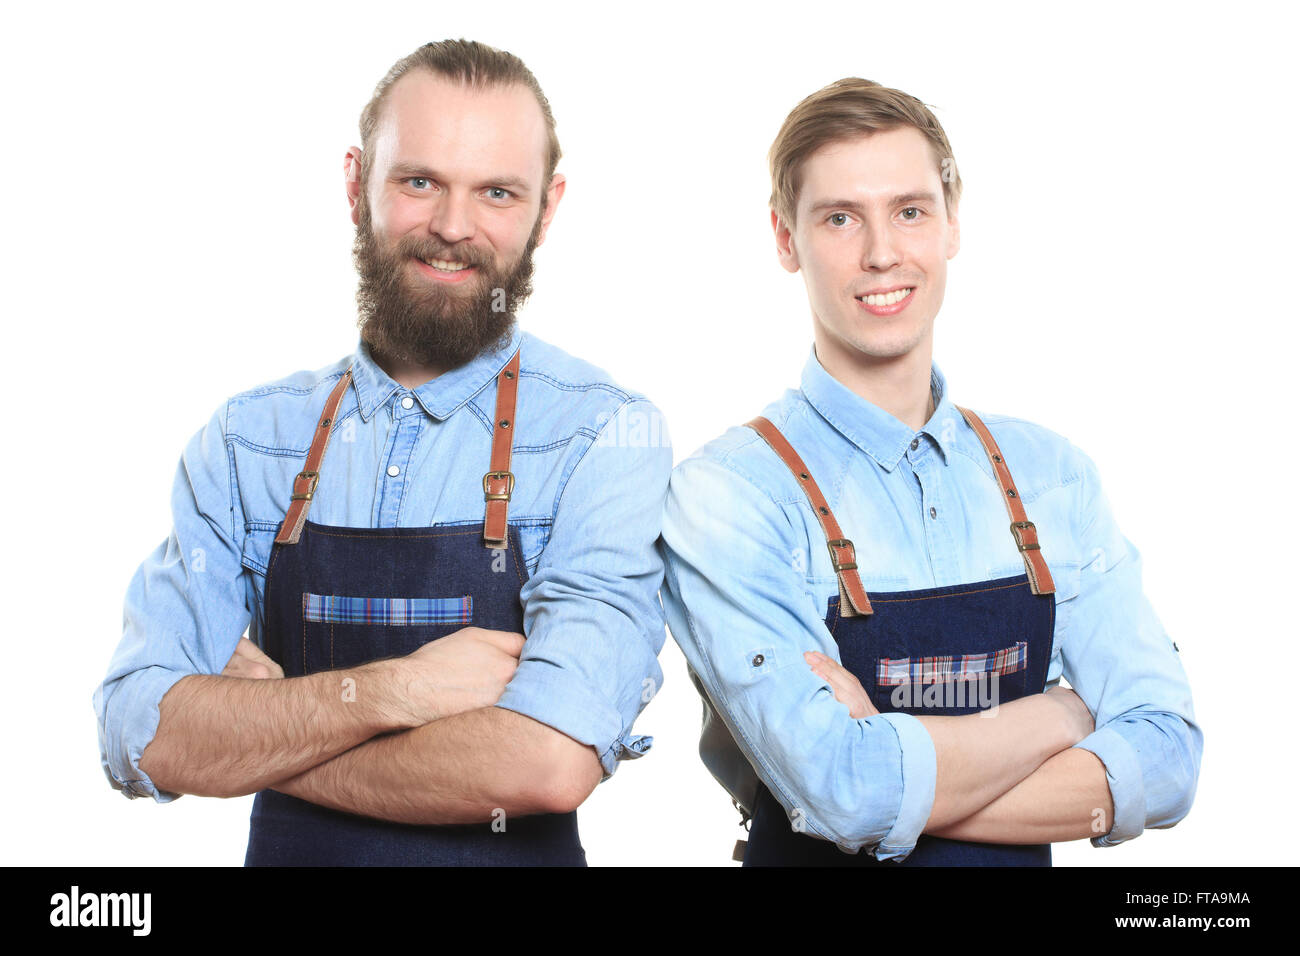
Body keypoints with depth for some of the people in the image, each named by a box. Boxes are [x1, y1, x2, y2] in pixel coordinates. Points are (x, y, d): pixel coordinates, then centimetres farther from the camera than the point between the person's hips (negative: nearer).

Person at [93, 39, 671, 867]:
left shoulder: (608, 433, -11)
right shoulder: (250, 437, 1)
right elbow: (141, 738, -5)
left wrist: (255, 741, -10)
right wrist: (394, 690, -17)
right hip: (288, 851, 2)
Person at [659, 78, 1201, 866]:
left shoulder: (1054, 476, 2)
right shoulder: (727, 494, -12)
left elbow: (1165, 758, -5)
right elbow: (847, 793, -22)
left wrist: (901, 785, -17)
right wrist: (1060, 715, -7)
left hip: (1020, 863, 2)